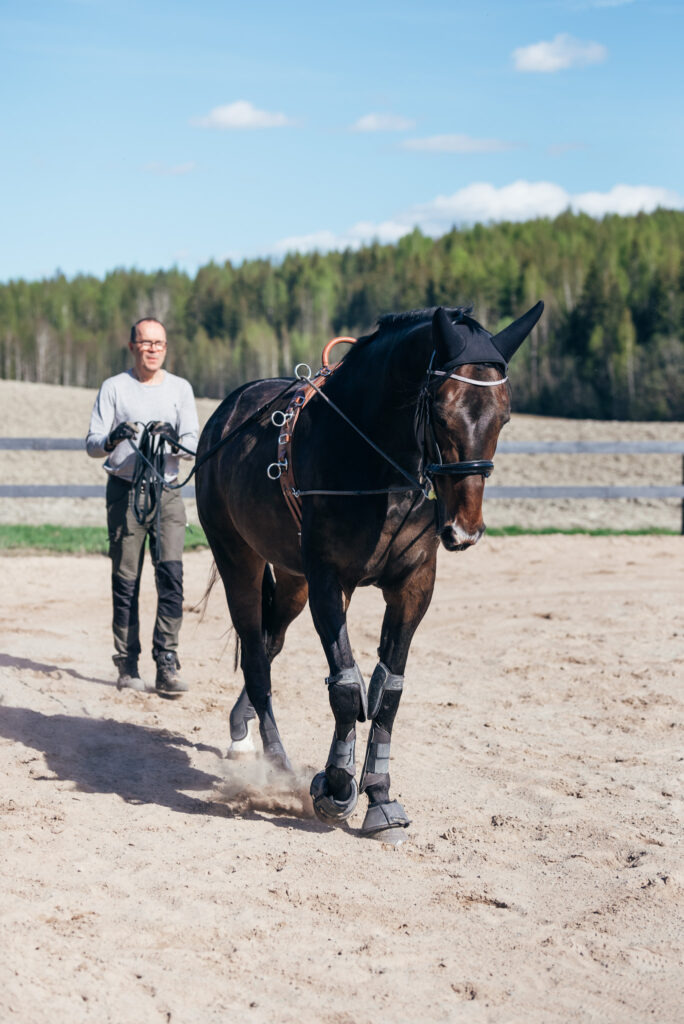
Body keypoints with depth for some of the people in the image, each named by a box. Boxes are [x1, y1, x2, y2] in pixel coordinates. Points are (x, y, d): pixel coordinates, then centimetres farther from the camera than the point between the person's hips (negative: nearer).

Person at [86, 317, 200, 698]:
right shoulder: (114, 388, 4)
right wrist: (112, 440, -22)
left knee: (172, 575, -9)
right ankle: (127, 665, 7)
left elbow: (193, 441, 2)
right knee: (126, 580, 0)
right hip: (125, 491, -1)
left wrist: (174, 442, -20)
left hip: (167, 491, 1)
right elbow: (92, 444, 1)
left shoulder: (180, 388, 9)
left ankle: (167, 664, -9)